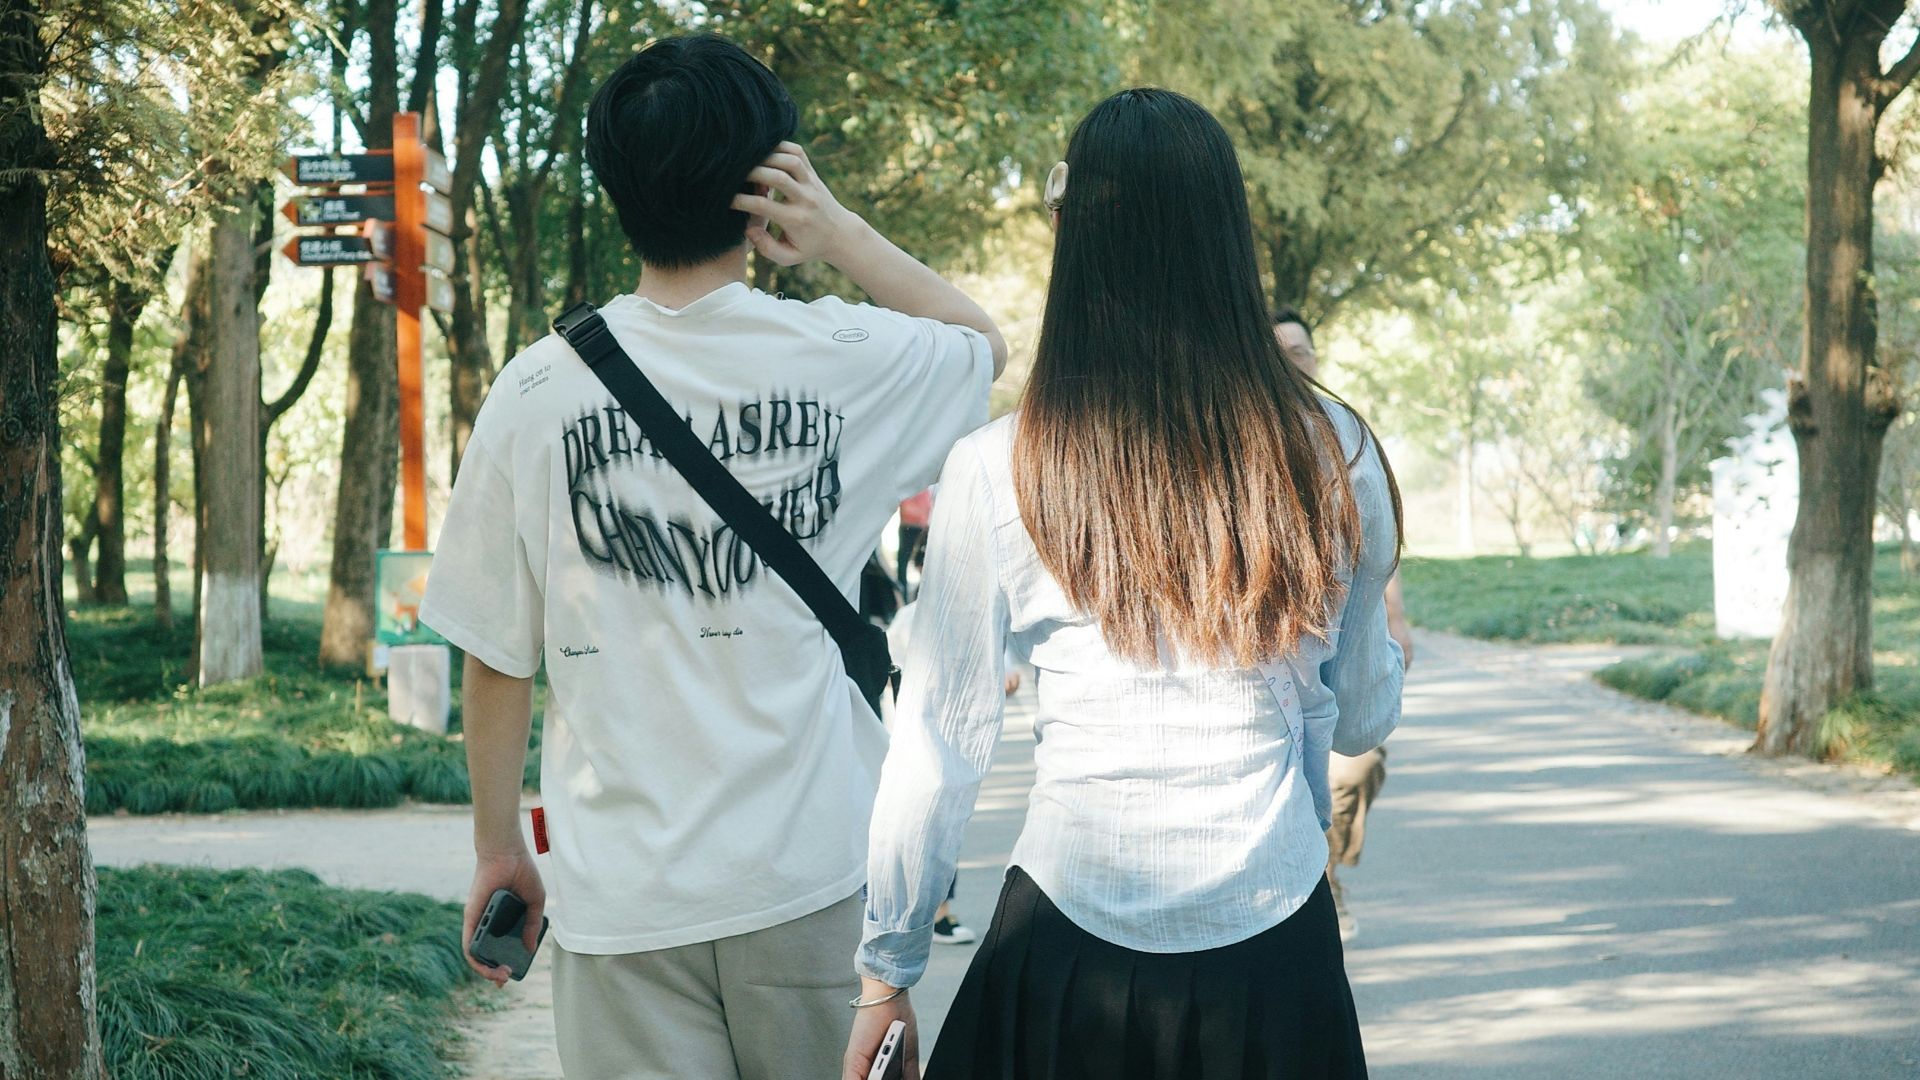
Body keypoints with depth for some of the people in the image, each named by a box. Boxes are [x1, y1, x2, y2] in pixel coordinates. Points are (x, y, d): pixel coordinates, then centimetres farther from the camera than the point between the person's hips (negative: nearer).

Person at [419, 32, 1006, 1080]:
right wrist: (839, 233, 4)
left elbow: (495, 660, 0)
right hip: (816, 873, 1)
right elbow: (986, 342, 18)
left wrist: (499, 852, 13)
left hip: (622, 895, 0)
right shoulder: (844, 358, -5)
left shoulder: (537, 394, -5)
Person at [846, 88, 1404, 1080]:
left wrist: (887, 972, 7)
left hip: (1073, 942, -1)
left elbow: (938, 746, -4)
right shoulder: (1332, 456, -2)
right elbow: (1363, 718, 9)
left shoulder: (997, 470, -8)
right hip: (1274, 945, 2)